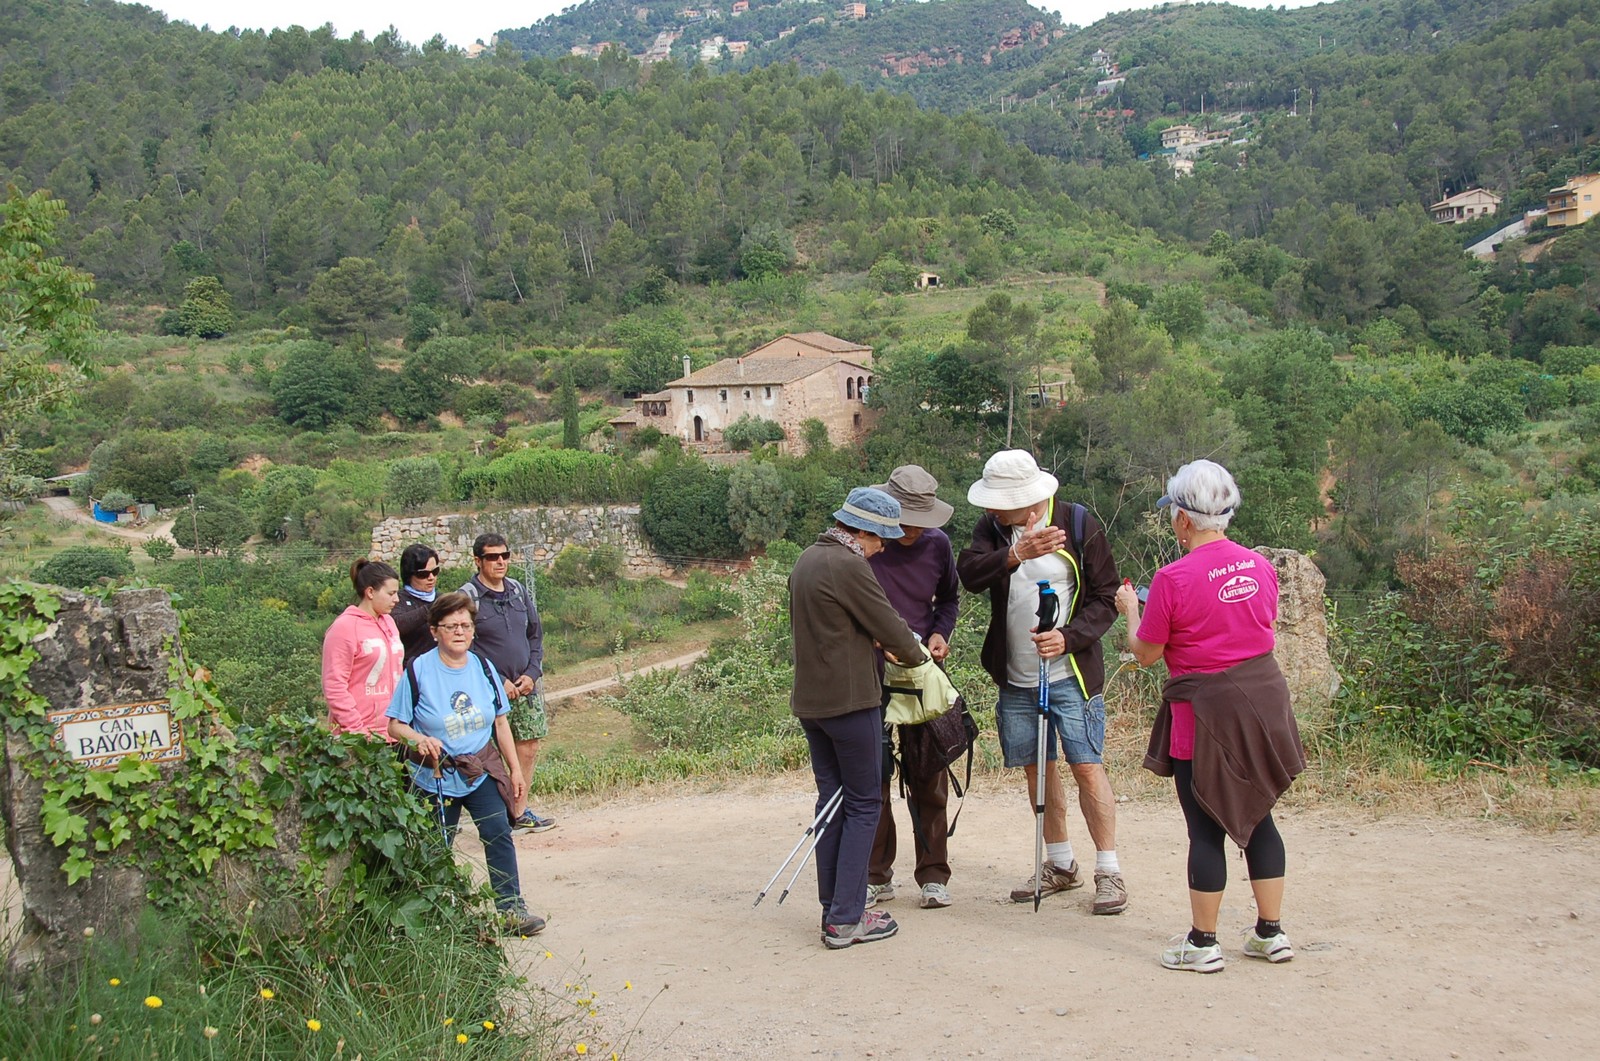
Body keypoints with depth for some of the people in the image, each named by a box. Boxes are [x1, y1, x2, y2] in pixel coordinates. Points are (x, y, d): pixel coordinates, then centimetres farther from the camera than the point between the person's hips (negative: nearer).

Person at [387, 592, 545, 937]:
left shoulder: (482, 667, 3)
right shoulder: (419, 670, -9)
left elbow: (500, 722, 10)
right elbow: (395, 725, -6)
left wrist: (515, 769, 10)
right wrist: (419, 739, -27)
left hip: (482, 772, 3)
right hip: (435, 776, -2)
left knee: (499, 834, -9)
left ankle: (511, 909, -5)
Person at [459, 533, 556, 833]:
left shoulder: (518, 590, 9)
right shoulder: (468, 597, -8)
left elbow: (536, 635, 14)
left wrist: (532, 674, -1)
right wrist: (498, 682, -14)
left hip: (526, 685, 6)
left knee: (529, 748, 9)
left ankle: (519, 810, 22)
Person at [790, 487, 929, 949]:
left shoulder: (807, 559, 12)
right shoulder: (848, 565, -17)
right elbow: (890, 626, -12)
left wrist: (874, 643, 11)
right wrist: (916, 655, 7)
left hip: (809, 699, 9)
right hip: (849, 699, -9)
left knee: (831, 800, 14)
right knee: (863, 805, 0)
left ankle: (832, 909, 18)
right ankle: (847, 919, 1)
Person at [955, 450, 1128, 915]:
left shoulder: (1079, 524, -8)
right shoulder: (993, 527, 0)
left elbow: (1105, 598, -5)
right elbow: (969, 573, -19)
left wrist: (1068, 638, -20)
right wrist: (1016, 554, -36)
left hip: (1070, 674, -4)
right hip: (1015, 679, 4)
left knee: (1087, 767, -6)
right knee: (1037, 768, 12)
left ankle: (1108, 870, 5)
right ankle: (1060, 864, 26)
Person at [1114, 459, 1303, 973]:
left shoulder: (1174, 579, -15)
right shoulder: (1260, 566, 2)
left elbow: (1146, 654, -6)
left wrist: (1130, 609, 12)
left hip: (1206, 714, -6)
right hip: (1264, 702, 6)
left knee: (1206, 828, 3)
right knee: (1257, 817, 16)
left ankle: (1202, 943, 11)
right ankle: (1271, 932, 23)